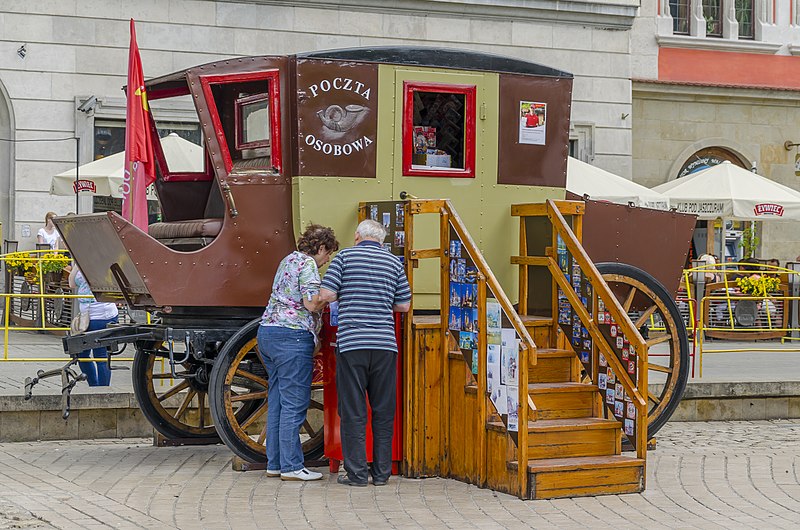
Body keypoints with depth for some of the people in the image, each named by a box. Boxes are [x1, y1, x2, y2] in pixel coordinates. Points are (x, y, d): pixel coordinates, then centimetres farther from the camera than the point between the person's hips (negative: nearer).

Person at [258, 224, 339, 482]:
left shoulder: (288, 260, 20)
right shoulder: (307, 263, -8)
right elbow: (311, 304, -18)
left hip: (267, 333, 10)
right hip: (292, 337, -10)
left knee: (277, 401, 11)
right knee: (294, 404, -7)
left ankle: (274, 463, 14)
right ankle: (291, 467, -5)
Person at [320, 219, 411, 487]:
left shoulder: (345, 257, 4)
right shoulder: (394, 262, 11)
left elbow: (326, 294, -4)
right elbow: (404, 305, 11)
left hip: (351, 342, -2)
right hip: (385, 343, 2)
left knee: (353, 410, 2)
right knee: (383, 410, 9)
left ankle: (357, 472, 2)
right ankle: (382, 472, 11)